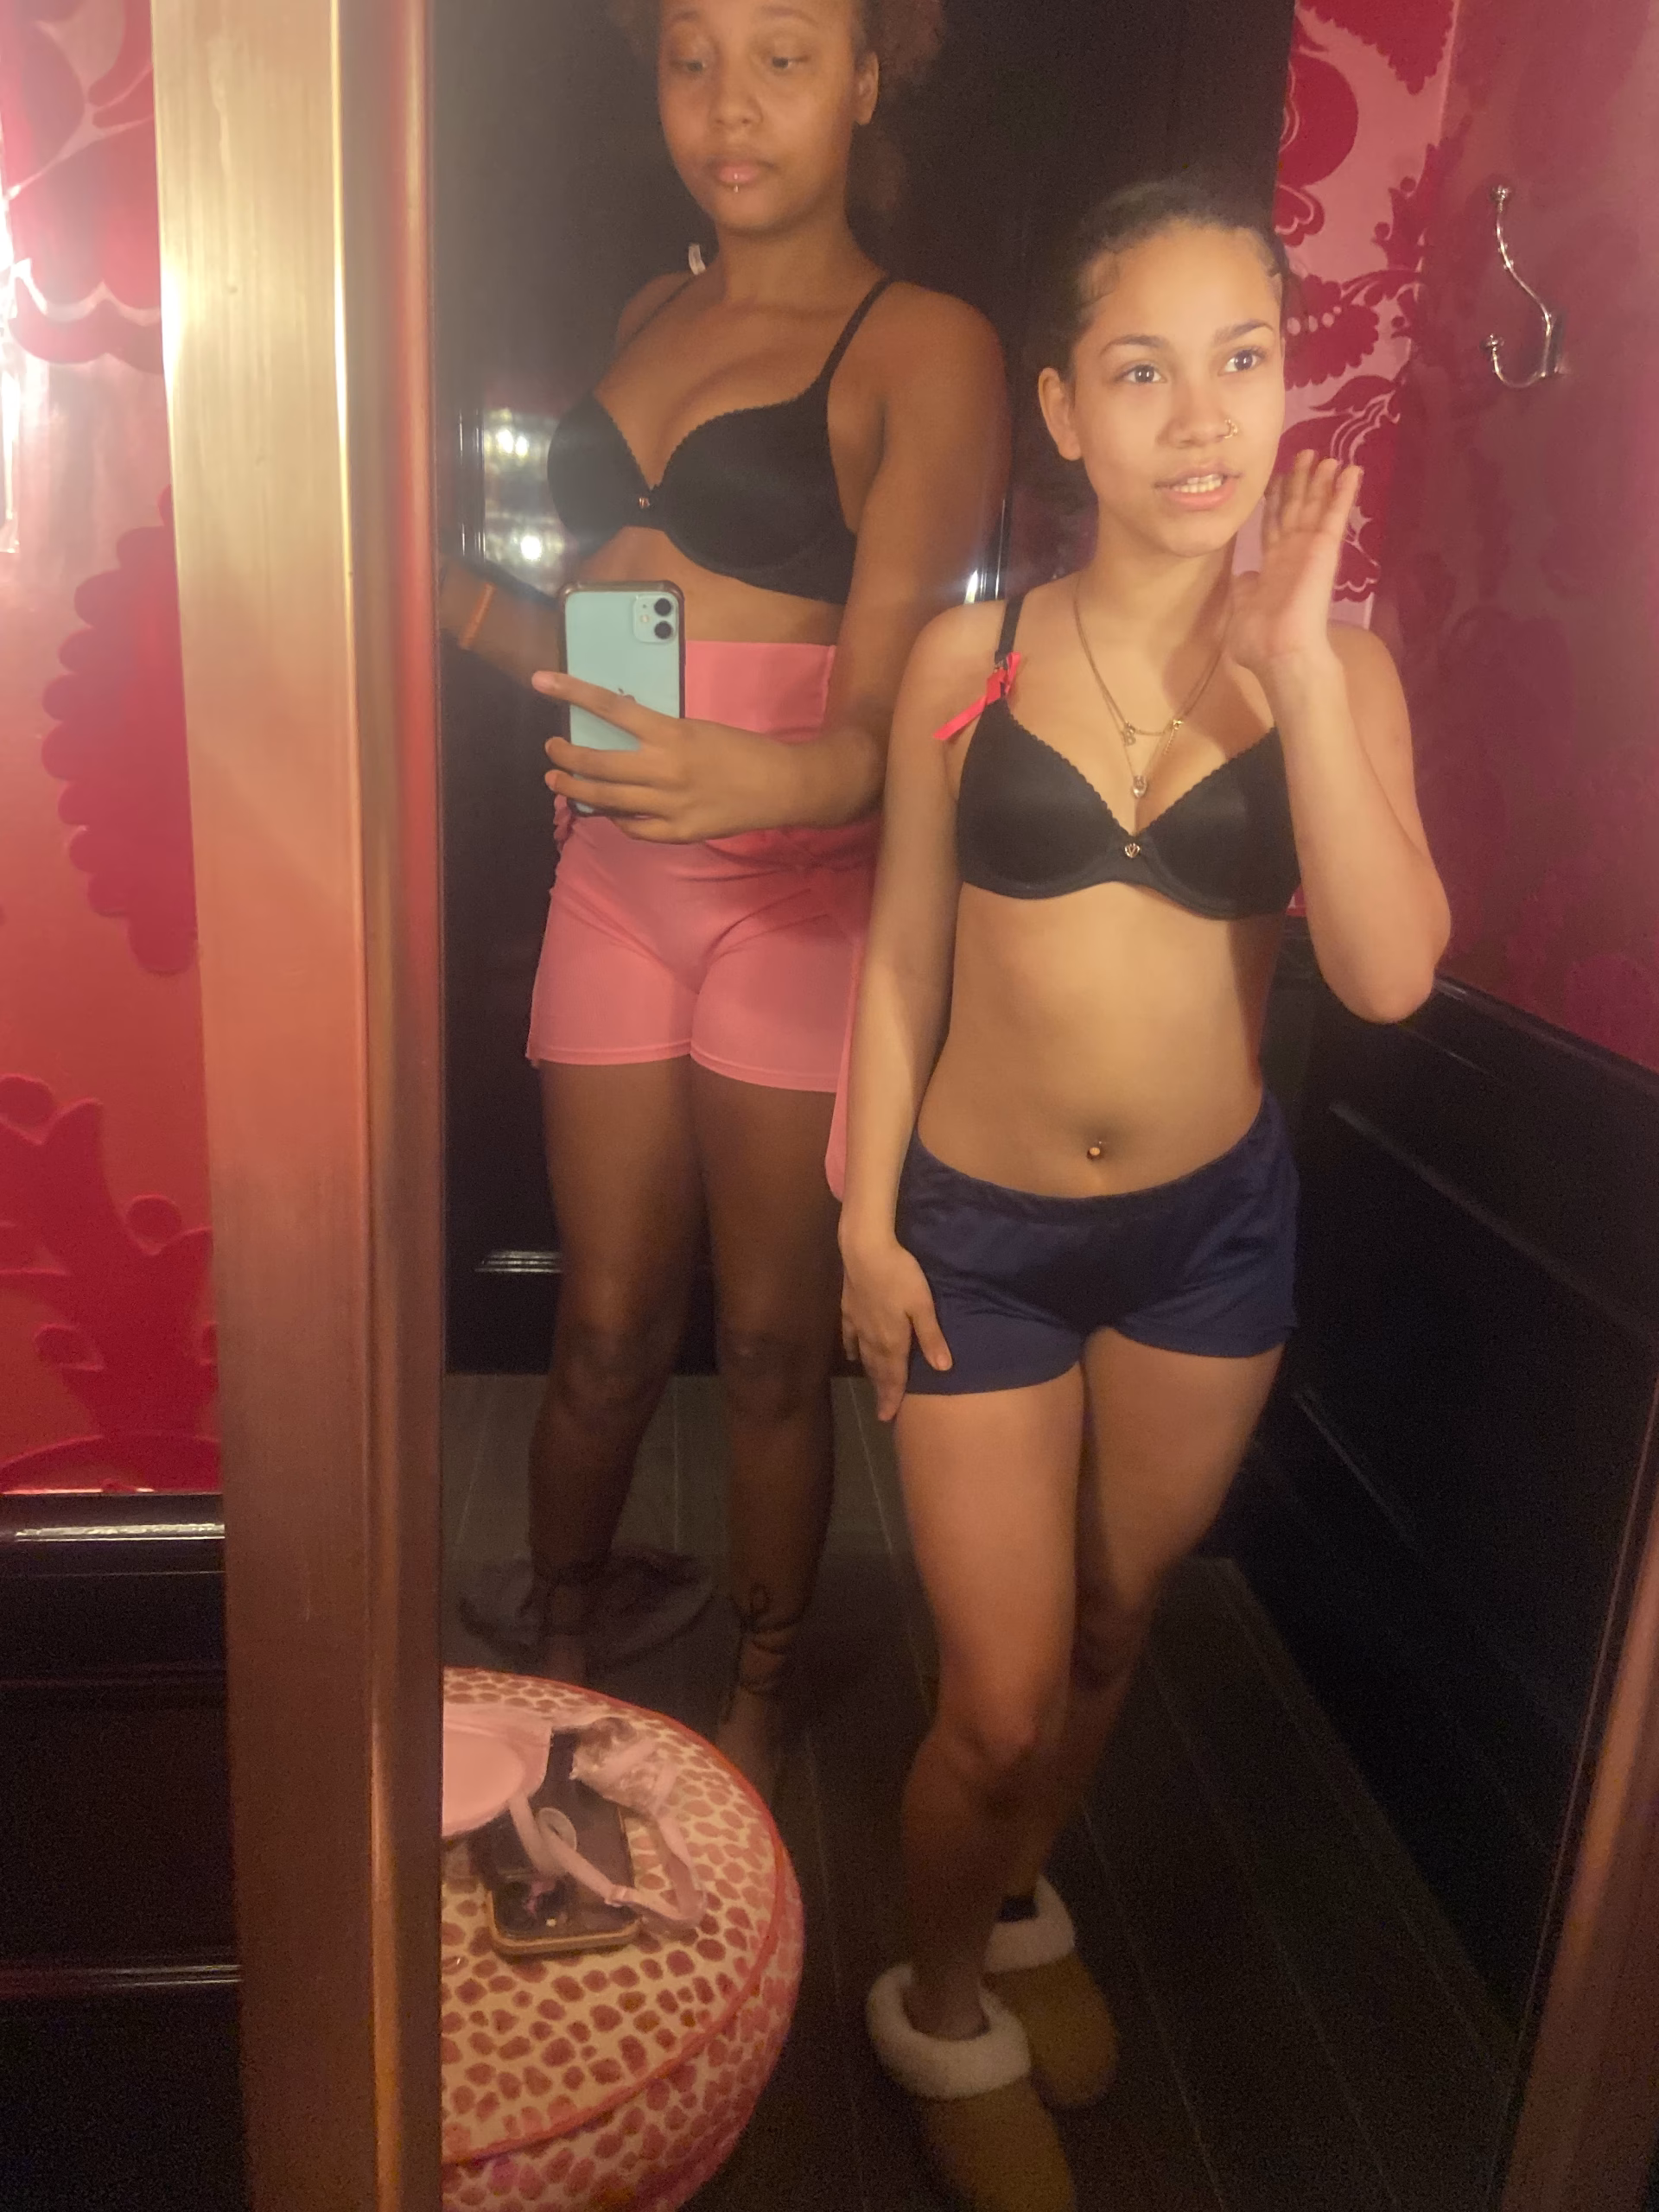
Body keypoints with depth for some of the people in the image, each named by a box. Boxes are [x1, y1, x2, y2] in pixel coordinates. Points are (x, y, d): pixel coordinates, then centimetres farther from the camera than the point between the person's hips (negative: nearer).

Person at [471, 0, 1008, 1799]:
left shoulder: (924, 348, -4)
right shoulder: (653, 318, 15)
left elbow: (888, 699, -17)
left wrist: (778, 776, -37)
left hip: (802, 890, -4)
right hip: (615, 877, 5)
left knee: (773, 1342, 6)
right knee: (606, 1326, 10)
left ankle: (757, 1695, 28)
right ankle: (560, 1646, 33)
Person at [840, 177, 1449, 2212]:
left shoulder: (1331, 665, -5)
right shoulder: (967, 659, -7)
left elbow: (1389, 970, -20)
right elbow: (901, 954, -1)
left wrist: (1298, 656, -22)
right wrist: (866, 1221, -1)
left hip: (1212, 1226, 2)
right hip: (980, 1229, -2)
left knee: (1105, 1626, 21)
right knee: (1000, 1699, 5)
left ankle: (1018, 1897, 51)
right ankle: (942, 2007, 36)